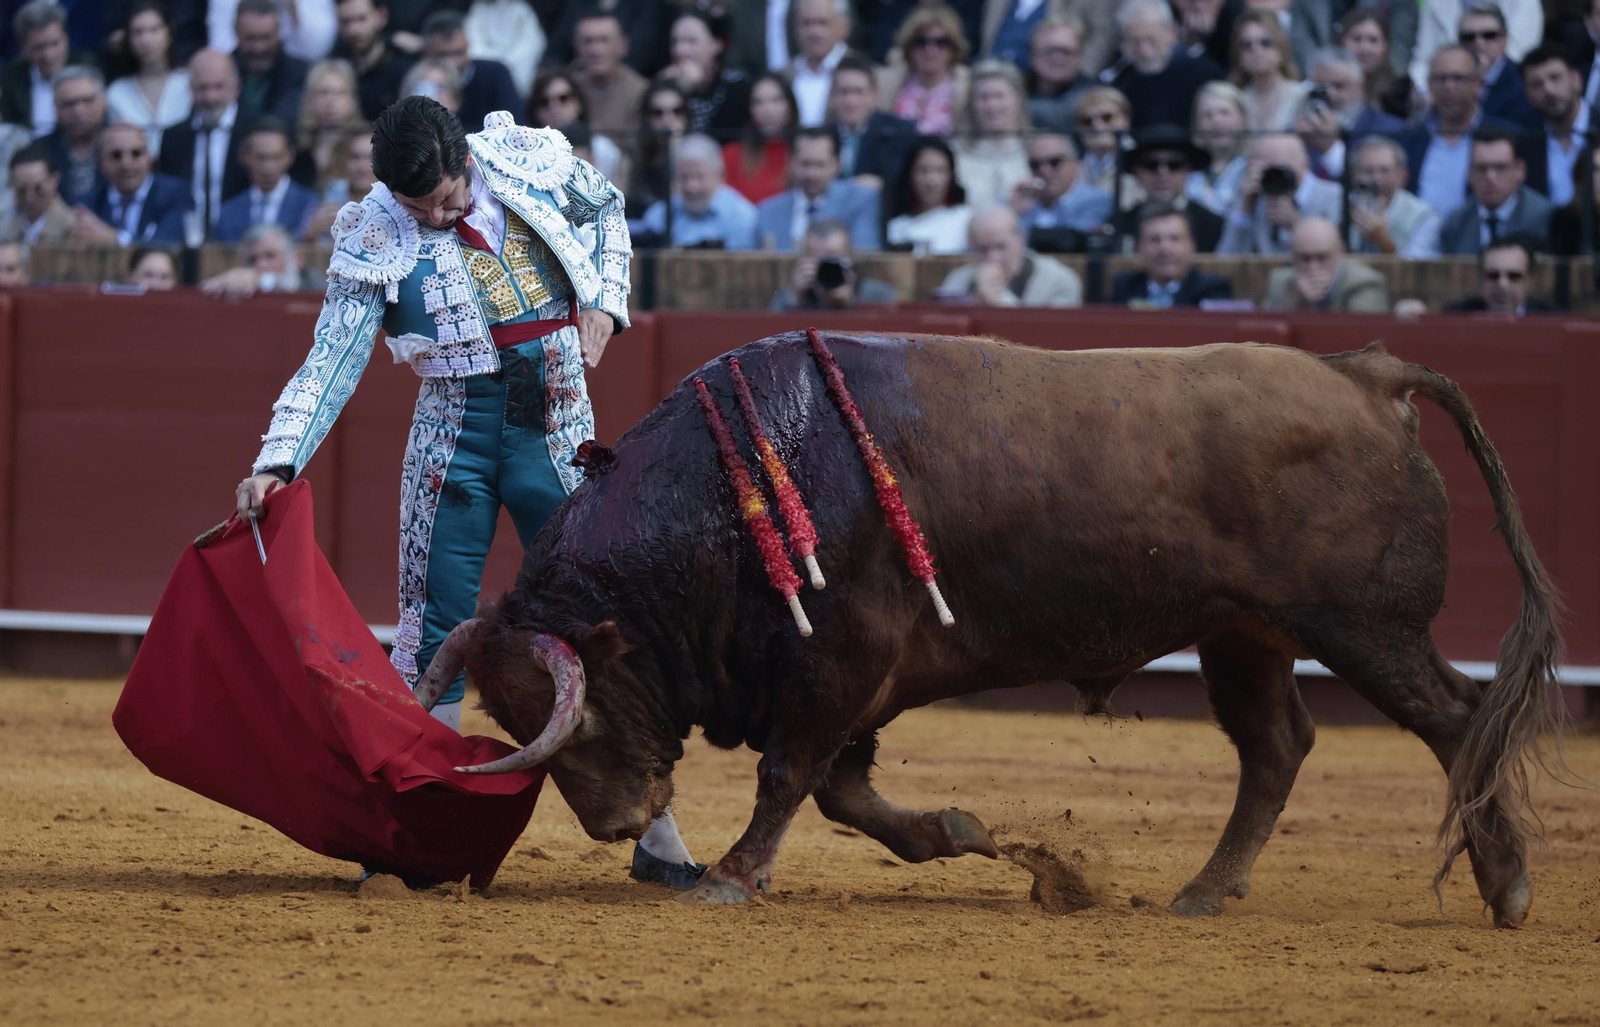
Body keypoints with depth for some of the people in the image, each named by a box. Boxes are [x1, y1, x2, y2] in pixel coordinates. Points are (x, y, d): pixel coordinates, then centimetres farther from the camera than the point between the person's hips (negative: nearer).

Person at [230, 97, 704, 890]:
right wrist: (277, 463, -23)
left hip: (559, 434, 1)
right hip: (453, 435, -1)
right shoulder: (374, 239, -8)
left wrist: (605, 301, 1)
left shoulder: (533, 160, -5)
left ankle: (655, 836, 7)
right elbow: (332, 362, -11)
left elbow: (606, 208, 17)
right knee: (434, 633, -1)